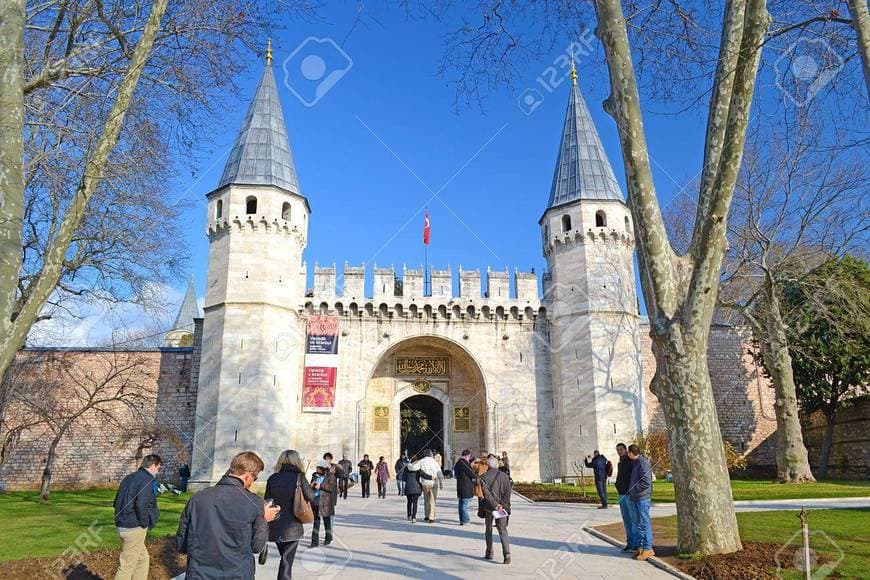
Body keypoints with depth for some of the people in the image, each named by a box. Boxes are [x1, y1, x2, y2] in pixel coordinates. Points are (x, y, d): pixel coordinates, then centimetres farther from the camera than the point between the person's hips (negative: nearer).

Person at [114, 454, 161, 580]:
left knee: (143, 558, 20)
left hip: (122, 525, 9)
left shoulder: (128, 478, 13)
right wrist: (145, 523, -11)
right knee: (127, 566, -1)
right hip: (134, 527, -9)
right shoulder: (147, 480, -14)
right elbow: (141, 504, -24)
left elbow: (117, 502, 16)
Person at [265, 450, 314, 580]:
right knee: (287, 560, 3)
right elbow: (310, 496, -8)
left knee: (285, 557, 22)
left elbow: (267, 500, 3)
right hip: (292, 526, -4)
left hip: (275, 526, 4)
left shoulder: (272, 478, 0)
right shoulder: (299, 477, -11)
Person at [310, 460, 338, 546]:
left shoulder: (331, 476, -6)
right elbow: (311, 487, 19)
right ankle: (315, 541, 8)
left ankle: (328, 538, 28)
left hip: (325, 502, -4)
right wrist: (312, 485, -5)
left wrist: (320, 486, -24)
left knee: (327, 520, 11)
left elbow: (332, 488, -16)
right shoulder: (315, 476, 10)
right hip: (315, 501, 4)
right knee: (316, 521, 4)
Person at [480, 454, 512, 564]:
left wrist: (495, 505, -14)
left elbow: (486, 493, -16)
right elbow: (507, 492, -3)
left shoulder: (483, 477, -8)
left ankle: (489, 553, 23)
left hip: (489, 508, -1)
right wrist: (504, 506, -4)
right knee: (503, 531, 5)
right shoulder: (505, 476, 1)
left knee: (488, 530, 17)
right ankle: (507, 554, -11)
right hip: (502, 507, 2)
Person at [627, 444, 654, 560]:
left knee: (644, 523, -4)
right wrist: (631, 491, 14)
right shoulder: (635, 463, 15)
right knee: (636, 523, 13)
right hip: (635, 498, 10)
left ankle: (648, 548, 1)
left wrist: (633, 490, -13)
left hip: (642, 498, -10)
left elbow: (646, 482, -20)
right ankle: (640, 547, 20)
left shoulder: (643, 463, -14)